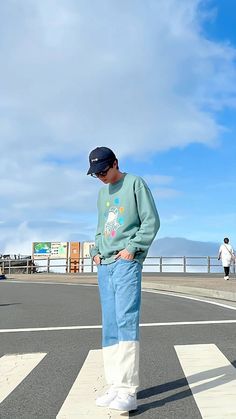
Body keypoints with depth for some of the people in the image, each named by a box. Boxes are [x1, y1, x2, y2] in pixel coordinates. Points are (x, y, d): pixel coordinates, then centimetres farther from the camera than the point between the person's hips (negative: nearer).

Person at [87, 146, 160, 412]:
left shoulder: (135, 184, 2)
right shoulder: (102, 193, 22)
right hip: (104, 266, 7)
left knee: (126, 322, -15)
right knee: (109, 327, 4)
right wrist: (96, 251, 9)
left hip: (126, 262, -7)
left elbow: (151, 221, -4)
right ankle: (115, 387, 10)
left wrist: (132, 248, -13)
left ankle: (128, 392, -13)